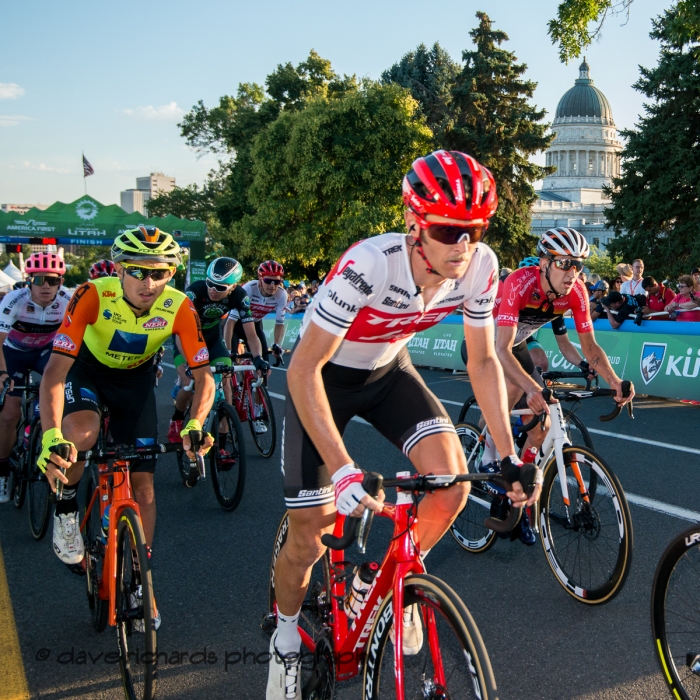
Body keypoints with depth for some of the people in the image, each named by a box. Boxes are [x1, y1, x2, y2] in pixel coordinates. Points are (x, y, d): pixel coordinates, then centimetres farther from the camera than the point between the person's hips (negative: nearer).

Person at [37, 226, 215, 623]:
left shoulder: (179, 307, -28)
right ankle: (66, 506, -4)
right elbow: (56, 369, -37)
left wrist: (195, 424, -44)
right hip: (87, 368, -2)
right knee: (81, 434, -36)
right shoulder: (94, 295, -34)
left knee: (143, 482, -1)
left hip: (136, 379, 2)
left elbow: (204, 375, -24)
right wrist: (51, 435, -51)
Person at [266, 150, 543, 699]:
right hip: (323, 373, -4)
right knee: (308, 541, -3)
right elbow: (302, 370, -34)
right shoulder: (370, 264, -37)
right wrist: (344, 471, -42)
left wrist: (510, 457, -13)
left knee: (453, 477, -22)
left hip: (387, 369, 4)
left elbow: (483, 360, -7)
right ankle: (286, 636, 30)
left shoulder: (481, 266, -21)